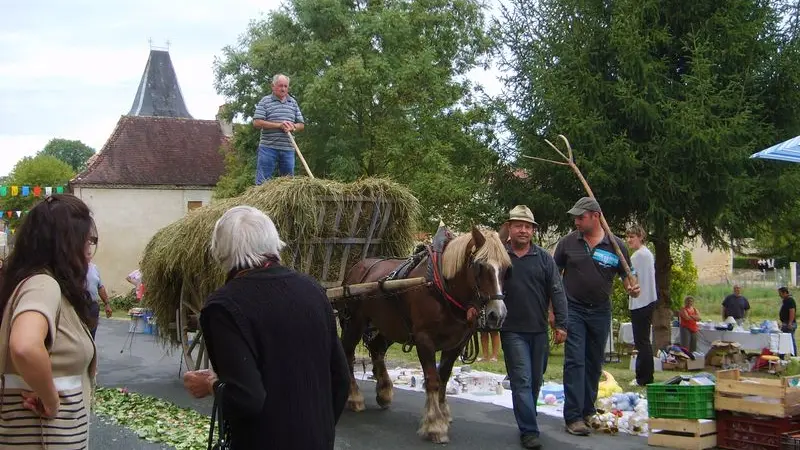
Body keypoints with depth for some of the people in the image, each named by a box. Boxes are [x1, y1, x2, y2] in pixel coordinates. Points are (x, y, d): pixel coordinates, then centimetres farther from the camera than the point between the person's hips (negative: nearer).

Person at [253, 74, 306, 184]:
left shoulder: (293, 102, 14)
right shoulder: (265, 101, 1)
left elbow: (301, 125, 15)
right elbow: (256, 122, -8)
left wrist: (292, 127, -9)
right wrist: (279, 125, -15)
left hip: (288, 149, 4)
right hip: (268, 147, -4)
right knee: (262, 182, -5)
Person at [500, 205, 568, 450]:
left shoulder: (544, 258, 2)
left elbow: (557, 292, 1)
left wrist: (561, 324, -5)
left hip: (539, 330, 3)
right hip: (512, 331, -3)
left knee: (536, 381, 15)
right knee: (522, 380, -6)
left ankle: (527, 419, 34)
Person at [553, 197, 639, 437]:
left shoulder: (616, 245, -2)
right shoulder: (568, 242, -3)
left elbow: (627, 276, 4)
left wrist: (632, 288, -19)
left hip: (600, 311, 2)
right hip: (573, 309, -2)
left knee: (594, 364, 12)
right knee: (575, 361, -8)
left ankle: (588, 411, 27)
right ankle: (573, 417, -8)